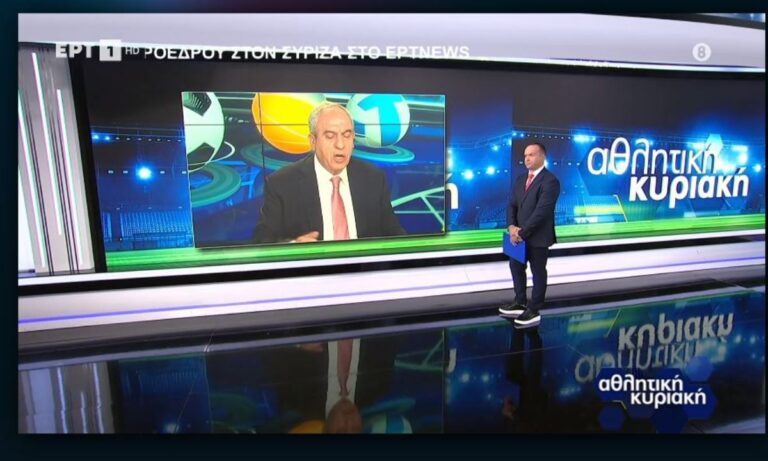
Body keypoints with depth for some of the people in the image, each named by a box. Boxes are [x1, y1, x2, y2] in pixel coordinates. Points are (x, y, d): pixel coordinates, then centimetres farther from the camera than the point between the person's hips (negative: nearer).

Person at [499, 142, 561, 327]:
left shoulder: (550, 181, -15)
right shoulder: (520, 179, 10)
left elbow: (541, 211, -21)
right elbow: (512, 205, 7)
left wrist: (522, 232, -20)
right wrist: (511, 226, -10)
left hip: (538, 237, -8)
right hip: (520, 235, 8)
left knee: (538, 272, 7)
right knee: (516, 267, 16)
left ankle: (533, 311, 20)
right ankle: (520, 303, 33)